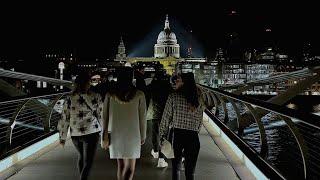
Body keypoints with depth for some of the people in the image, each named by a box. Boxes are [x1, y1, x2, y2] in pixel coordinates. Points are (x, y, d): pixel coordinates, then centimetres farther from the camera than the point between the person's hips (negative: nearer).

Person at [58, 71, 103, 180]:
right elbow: (101, 116, -4)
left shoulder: (69, 99, -4)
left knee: (81, 156, 27)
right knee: (88, 162, 3)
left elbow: (64, 119, -2)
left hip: (75, 134, 4)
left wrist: (62, 137, 7)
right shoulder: (96, 97, -9)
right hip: (91, 133, -4)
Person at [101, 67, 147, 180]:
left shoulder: (110, 95, -3)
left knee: (121, 166, 18)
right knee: (130, 169, 2)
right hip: (133, 135, -2)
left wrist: (104, 137, 5)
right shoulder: (139, 94, -7)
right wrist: (143, 136, 9)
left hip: (116, 135, 2)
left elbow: (105, 117, -1)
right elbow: (142, 117, -3)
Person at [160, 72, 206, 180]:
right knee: (190, 171, 10)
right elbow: (200, 120, 7)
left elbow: (166, 117, -5)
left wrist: (162, 135, 4)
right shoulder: (198, 98, 2)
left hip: (177, 134, -2)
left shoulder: (173, 96, -7)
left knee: (175, 167, 14)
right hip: (193, 136, 2)